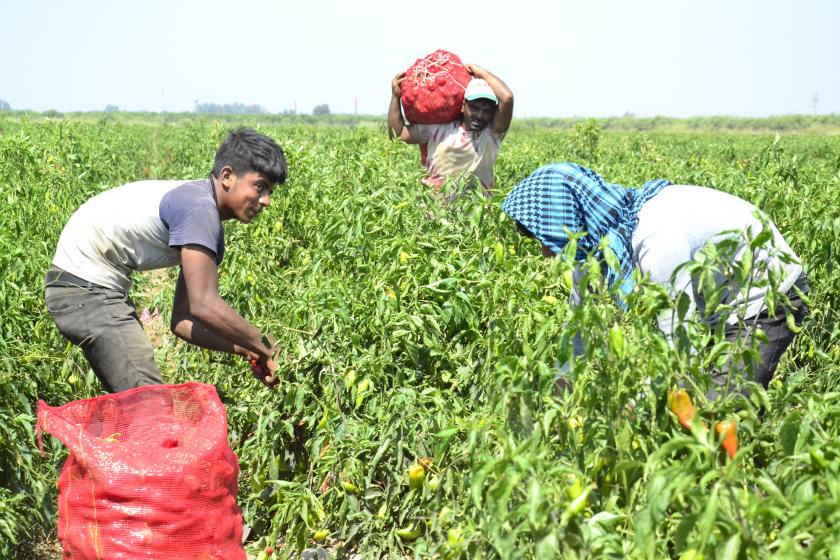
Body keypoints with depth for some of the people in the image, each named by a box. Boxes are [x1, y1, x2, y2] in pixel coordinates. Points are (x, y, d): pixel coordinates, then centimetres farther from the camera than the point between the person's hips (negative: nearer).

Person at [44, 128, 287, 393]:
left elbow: (183, 321, 6)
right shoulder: (198, 207, -22)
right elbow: (205, 305, -29)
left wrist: (246, 349, -5)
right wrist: (263, 347, -17)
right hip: (85, 287, -11)